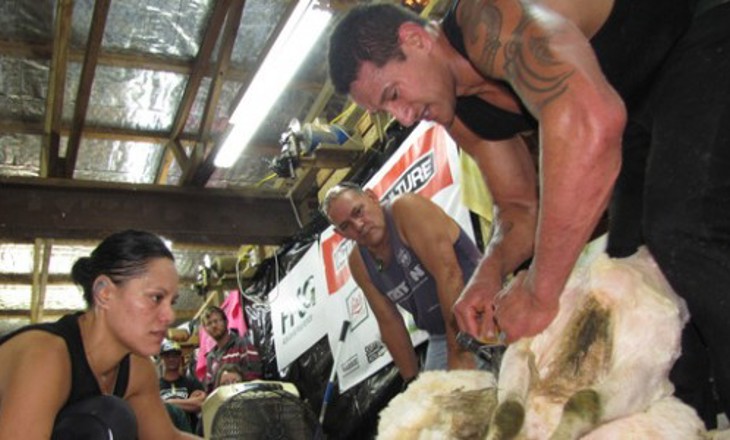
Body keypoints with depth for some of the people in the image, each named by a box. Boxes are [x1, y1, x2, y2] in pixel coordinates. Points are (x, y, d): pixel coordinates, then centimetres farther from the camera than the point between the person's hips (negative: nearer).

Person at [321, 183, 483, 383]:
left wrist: (459, 351, -27)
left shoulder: (406, 208, -17)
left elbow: (448, 274, -25)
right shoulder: (358, 263, 3)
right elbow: (389, 322, 8)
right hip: (441, 335, 6)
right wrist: (412, 380, 3)